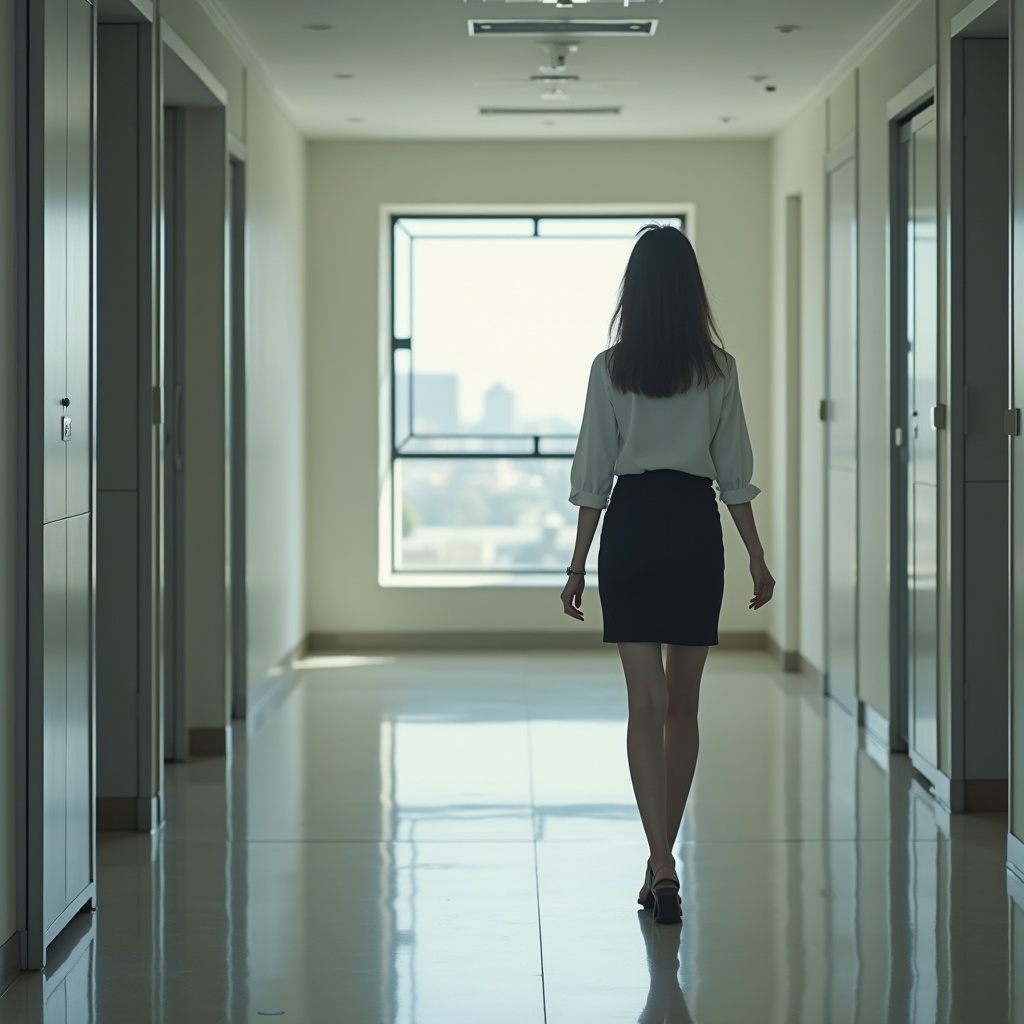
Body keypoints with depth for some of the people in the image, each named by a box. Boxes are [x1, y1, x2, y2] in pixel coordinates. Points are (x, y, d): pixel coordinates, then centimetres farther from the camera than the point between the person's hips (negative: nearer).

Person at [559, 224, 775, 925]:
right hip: (696, 526, 1)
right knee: (683, 704, 12)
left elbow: (594, 474, -3)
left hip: (631, 526, -1)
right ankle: (663, 861, 20)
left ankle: (662, 865, -14)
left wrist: (579, 564, 4)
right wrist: (757, 557, 9)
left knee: (647, 703, -2)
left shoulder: (611, 368, -4)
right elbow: (735, 472, 1)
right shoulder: (718, 367, -1)